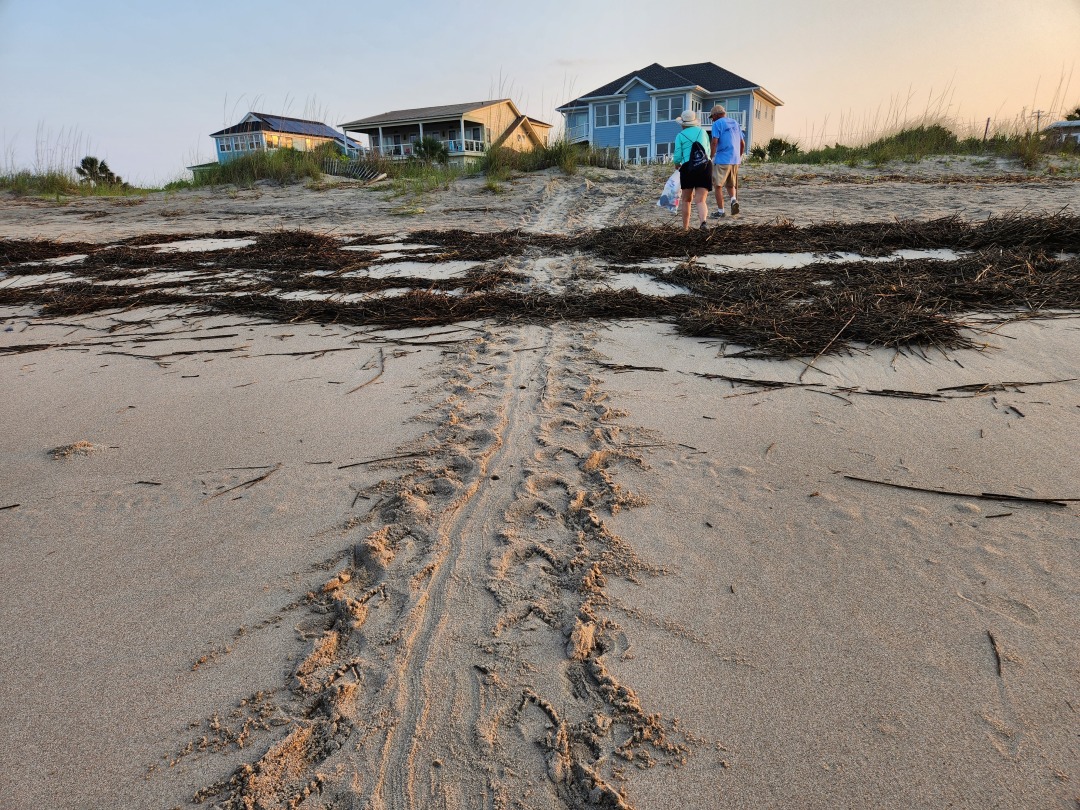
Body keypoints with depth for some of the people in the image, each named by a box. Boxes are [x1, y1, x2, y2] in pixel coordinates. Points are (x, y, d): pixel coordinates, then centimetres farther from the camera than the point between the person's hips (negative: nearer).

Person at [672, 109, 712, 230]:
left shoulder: (680, 136, 3)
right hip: (705, 167, 2)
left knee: (686, 199, 16)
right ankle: (704, 221, -33)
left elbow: (677, 157, -1)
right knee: (701, 200, -4)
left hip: (688, 168, -2)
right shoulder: (703, 132, 14)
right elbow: (708, 151, 21)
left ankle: (685, 227, 23)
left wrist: (677, 165, 21)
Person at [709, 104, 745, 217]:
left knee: (718, 186, 4)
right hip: (735, 160, 6)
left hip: (722, 159, -6)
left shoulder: (717, 124, -4)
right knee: (731, 184, 19)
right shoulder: (735, 123, 17)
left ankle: (720, 210, 3)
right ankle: (733, 199, -8)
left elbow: (715, 142, -15)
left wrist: (711, 157, -8)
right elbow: (743, 143, 17)